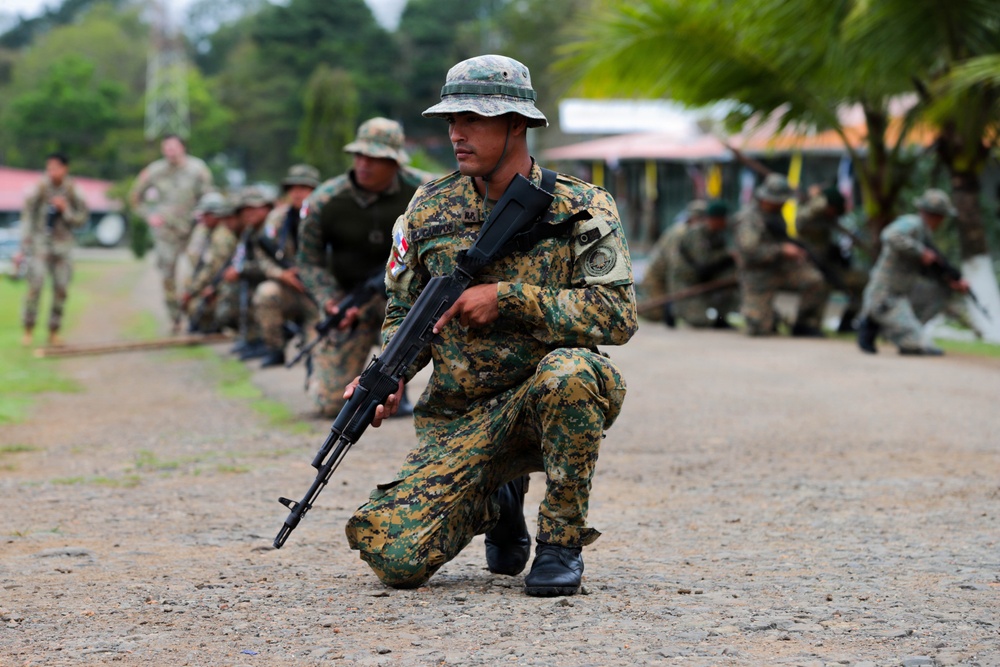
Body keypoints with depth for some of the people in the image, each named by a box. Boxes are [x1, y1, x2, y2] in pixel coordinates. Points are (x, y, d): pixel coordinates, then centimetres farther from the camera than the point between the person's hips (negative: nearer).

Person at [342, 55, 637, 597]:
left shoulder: (582, 209, -4)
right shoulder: (429, 210, 5)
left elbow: (616, 316, -15)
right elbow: (403, 314, 13)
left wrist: (509, 297, -21)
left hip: (545, 404, -3)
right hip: (459, 419, 3)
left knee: (568, 370, -39)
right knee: (398, 560, -15)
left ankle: (562, 540, -17)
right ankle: (496, 504, 19)